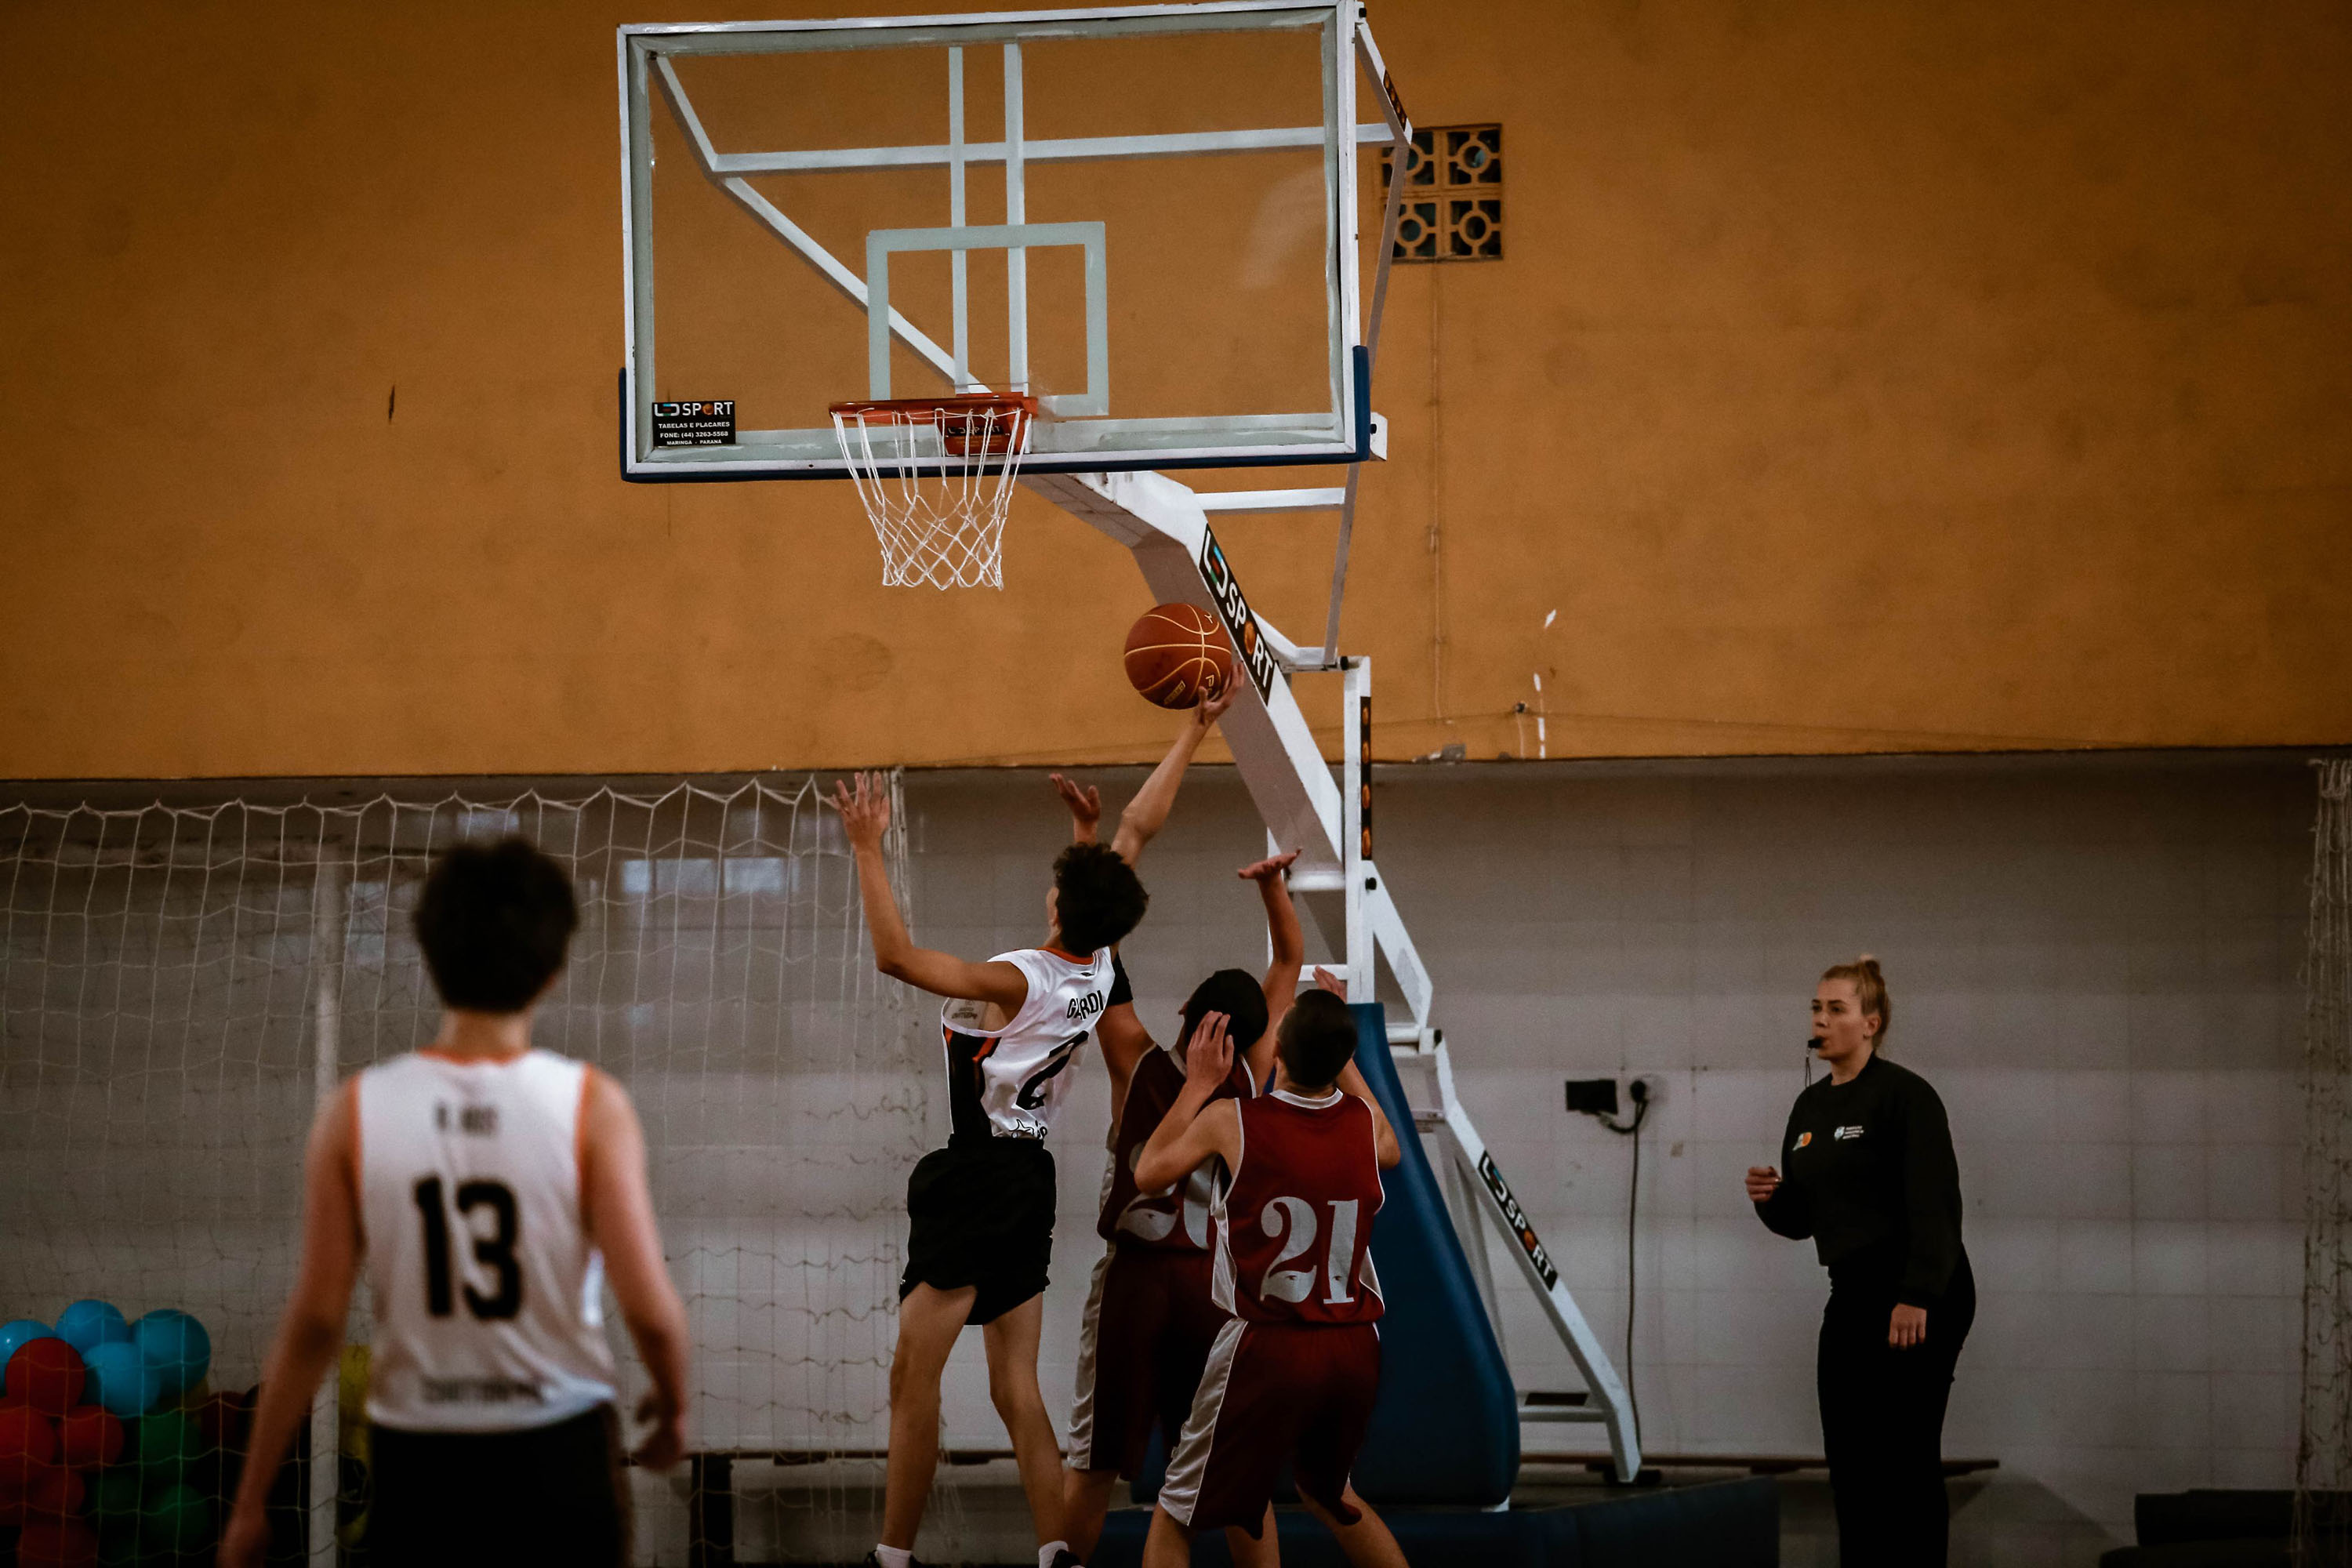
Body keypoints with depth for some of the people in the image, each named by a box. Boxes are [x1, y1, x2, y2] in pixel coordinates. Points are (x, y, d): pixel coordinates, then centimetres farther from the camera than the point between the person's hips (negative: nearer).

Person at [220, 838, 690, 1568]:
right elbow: (650, 1307, -13)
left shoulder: (356, 1114, -6)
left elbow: (315, 1321, -6)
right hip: (557, 1457, -1)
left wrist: (251, 1501, 3)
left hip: (419, 1461, 1)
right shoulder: (589, 1106, -9)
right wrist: (674, 1404, 8)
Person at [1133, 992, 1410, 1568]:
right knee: (1326, 1491, 31)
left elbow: (1148, 1173, 7)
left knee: (1174, 1519, 9)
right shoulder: (1366, 1120, -1)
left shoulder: (1229, 1120, -12)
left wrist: (1198, 1086, 15)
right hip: (1355, 1348, 4)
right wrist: (1338, 1049, 30)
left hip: (1267, 1348, -4)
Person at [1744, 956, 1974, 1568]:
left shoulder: (1904, 1094, -11)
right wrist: (1769, 1199, -3)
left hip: (1918, 1298, -8)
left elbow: (1935, 1202, -18)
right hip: (1853, 1296, 8)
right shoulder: (1810, 1107, 13)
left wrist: (1917, 1299, -25)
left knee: (1903, 1460, -6)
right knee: (1851, 1463, 7)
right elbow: (1801, 1218, 19)